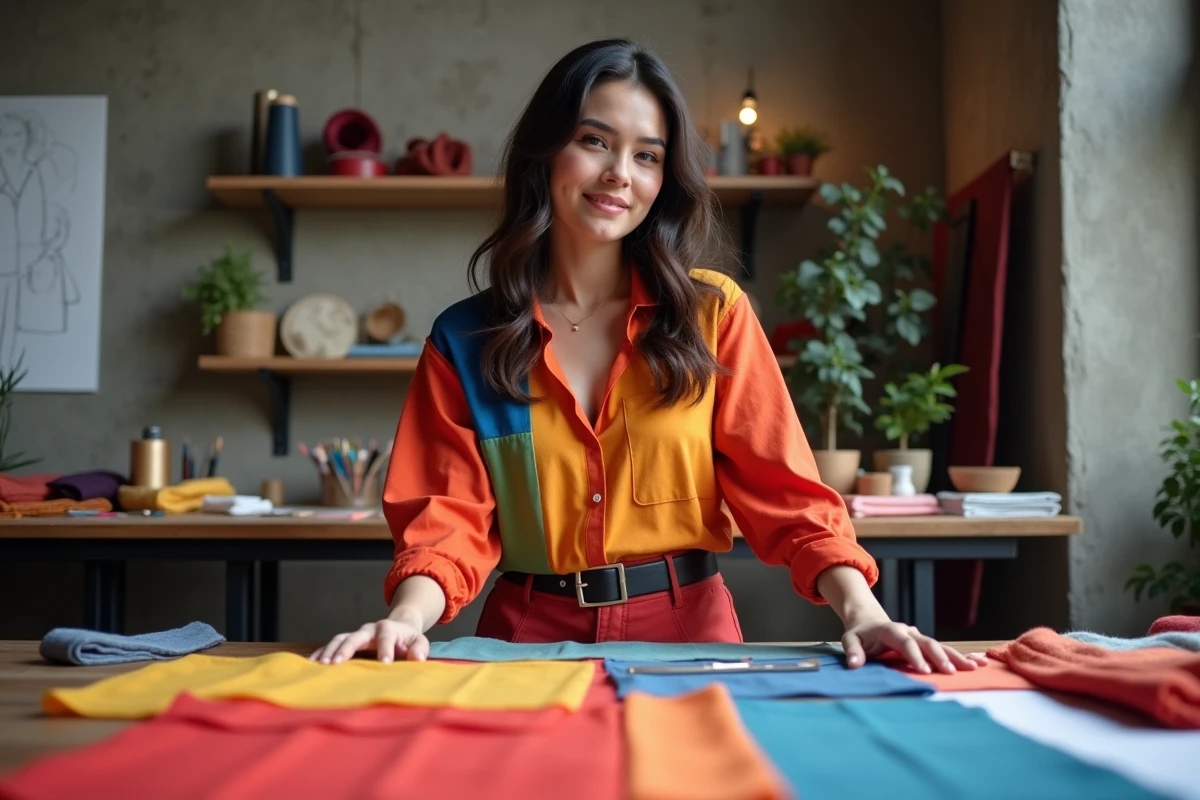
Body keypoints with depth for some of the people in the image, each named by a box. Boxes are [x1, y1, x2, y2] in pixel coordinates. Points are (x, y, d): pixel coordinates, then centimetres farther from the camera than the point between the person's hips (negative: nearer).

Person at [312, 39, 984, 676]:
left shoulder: (713, 313, 3)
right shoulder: (463, 341, 4)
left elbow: (782, 489, -1)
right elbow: (451, 515, -1)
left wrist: (860, 610, -16)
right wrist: (409, 616, -21)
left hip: (688, 634, 0)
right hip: (531, 638, 1)